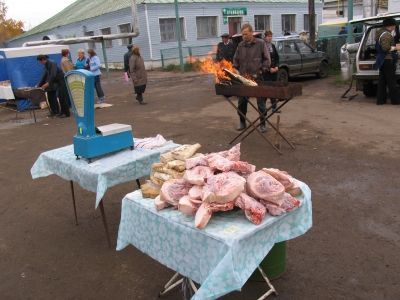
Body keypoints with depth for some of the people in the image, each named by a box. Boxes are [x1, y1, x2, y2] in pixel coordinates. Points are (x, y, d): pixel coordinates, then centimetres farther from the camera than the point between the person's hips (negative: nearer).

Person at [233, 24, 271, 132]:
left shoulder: (261, 43, -1)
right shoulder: (240, 45, 9)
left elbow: (267, 60, -2)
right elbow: (235, 60, 15)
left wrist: (259, 72, -9)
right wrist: (238, 71, 1)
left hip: (257, 78, -3)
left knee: (261, 102, 4)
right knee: (241, 102, 7)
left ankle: (262, 124, 16)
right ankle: (242, 123, 22)